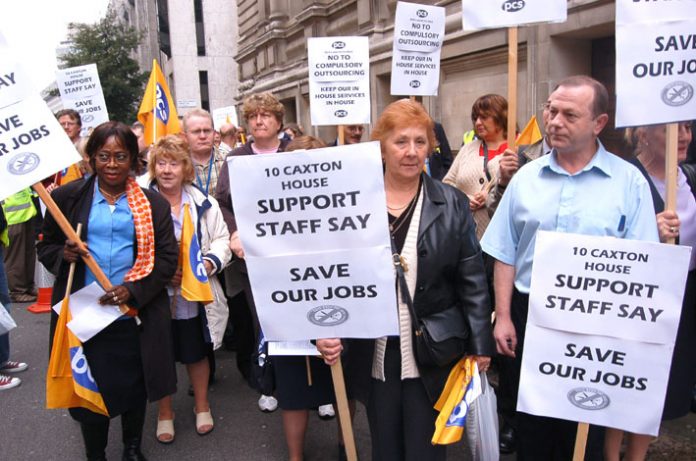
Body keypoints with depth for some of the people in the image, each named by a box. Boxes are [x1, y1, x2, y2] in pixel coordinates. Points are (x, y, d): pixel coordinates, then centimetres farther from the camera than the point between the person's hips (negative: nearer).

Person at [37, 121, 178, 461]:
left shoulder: (153, 203, 1)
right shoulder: (67, 197, 2)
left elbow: (167, 257, -1)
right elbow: (45, 247, 9)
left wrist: (133, 290, -14)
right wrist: (64, 255, -14)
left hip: (136, 315, 1)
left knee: (135, 385, 15)